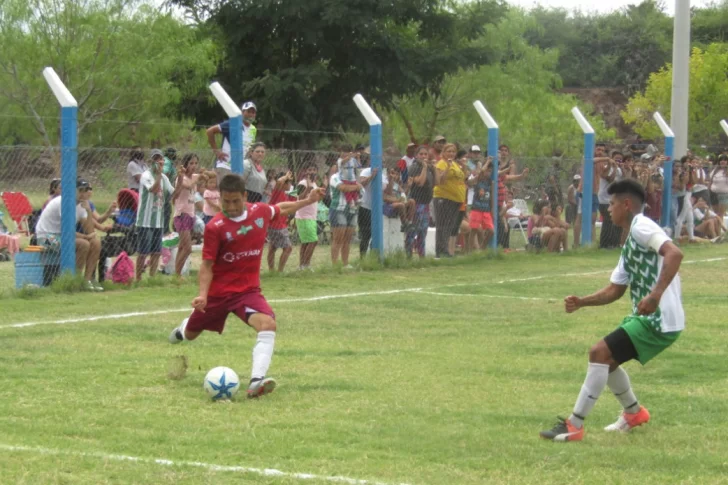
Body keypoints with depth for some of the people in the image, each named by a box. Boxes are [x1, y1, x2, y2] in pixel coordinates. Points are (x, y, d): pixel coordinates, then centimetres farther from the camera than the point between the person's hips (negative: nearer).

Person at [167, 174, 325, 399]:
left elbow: (281, 209, 20)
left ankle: (256, 381, -36)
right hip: (218, 290, -1)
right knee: (190, 335, 18)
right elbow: (207, 265, -13)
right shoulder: (215, 227, -17)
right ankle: (182, 329, 59)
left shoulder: (261, 211, -5)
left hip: (248, 290, 1)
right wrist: (203, 294, -26)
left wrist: (308, 201, 17)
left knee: (268, 325, -28)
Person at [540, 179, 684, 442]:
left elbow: (674, 254, -28)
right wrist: (581, 302, 7)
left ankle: (574, 426, -13)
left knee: (599, 352, -15)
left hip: (660, 320, -10)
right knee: (606, 358, 20)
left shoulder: (641, 226, -12)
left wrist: (656, 294, -37)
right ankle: (634, 413, 37)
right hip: (648, 317, 10)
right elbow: (615, 290, 21)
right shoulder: (630, 243, 19)